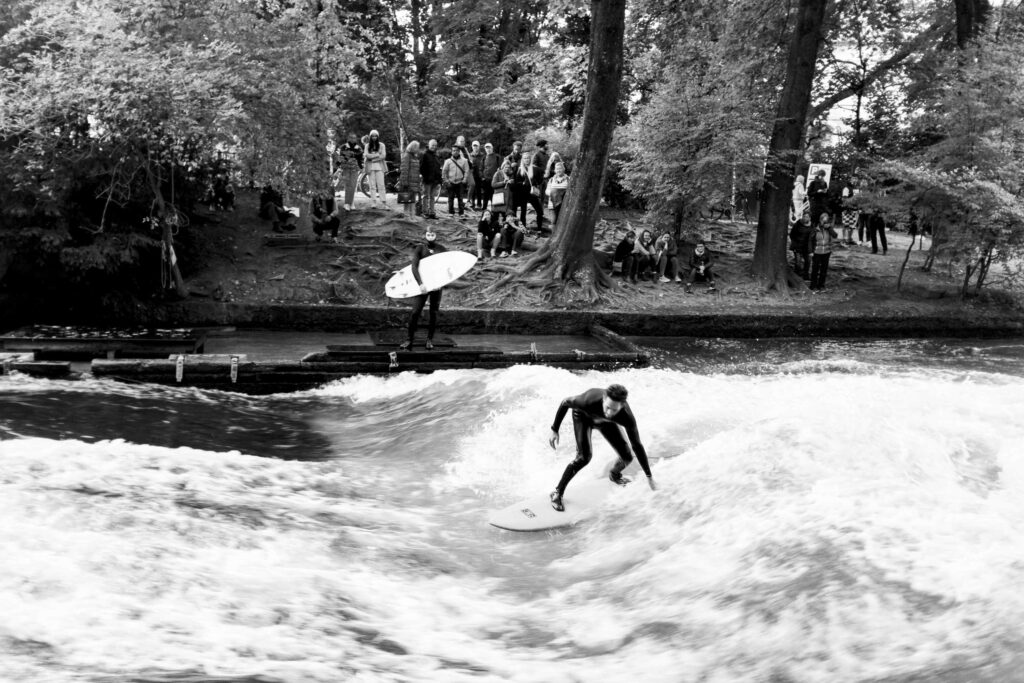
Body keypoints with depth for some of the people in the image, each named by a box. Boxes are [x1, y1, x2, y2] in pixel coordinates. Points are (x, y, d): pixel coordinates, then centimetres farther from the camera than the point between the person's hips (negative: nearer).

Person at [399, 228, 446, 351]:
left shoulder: (441, 249, 8)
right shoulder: (419, 249, 0)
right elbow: (414, 267, -11)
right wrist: (420, 283, -24)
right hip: (423, 284, -2)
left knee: (433, 312, 5)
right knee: (415, 312, -9)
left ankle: (430, 339, 17)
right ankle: (410, 338, 1)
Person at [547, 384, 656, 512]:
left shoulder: (627, 418, -40)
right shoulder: (589, 401, -47)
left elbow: (637, 446, -24)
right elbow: (565, 403, -25)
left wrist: (649, 477, -16)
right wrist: (554, 430, -18)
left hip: (603, 421, 3)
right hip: (583, 416, -3)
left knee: (627, 457, -1)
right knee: (584, 457, -24)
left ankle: (614, 474, 37)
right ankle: (557, 492, -6)